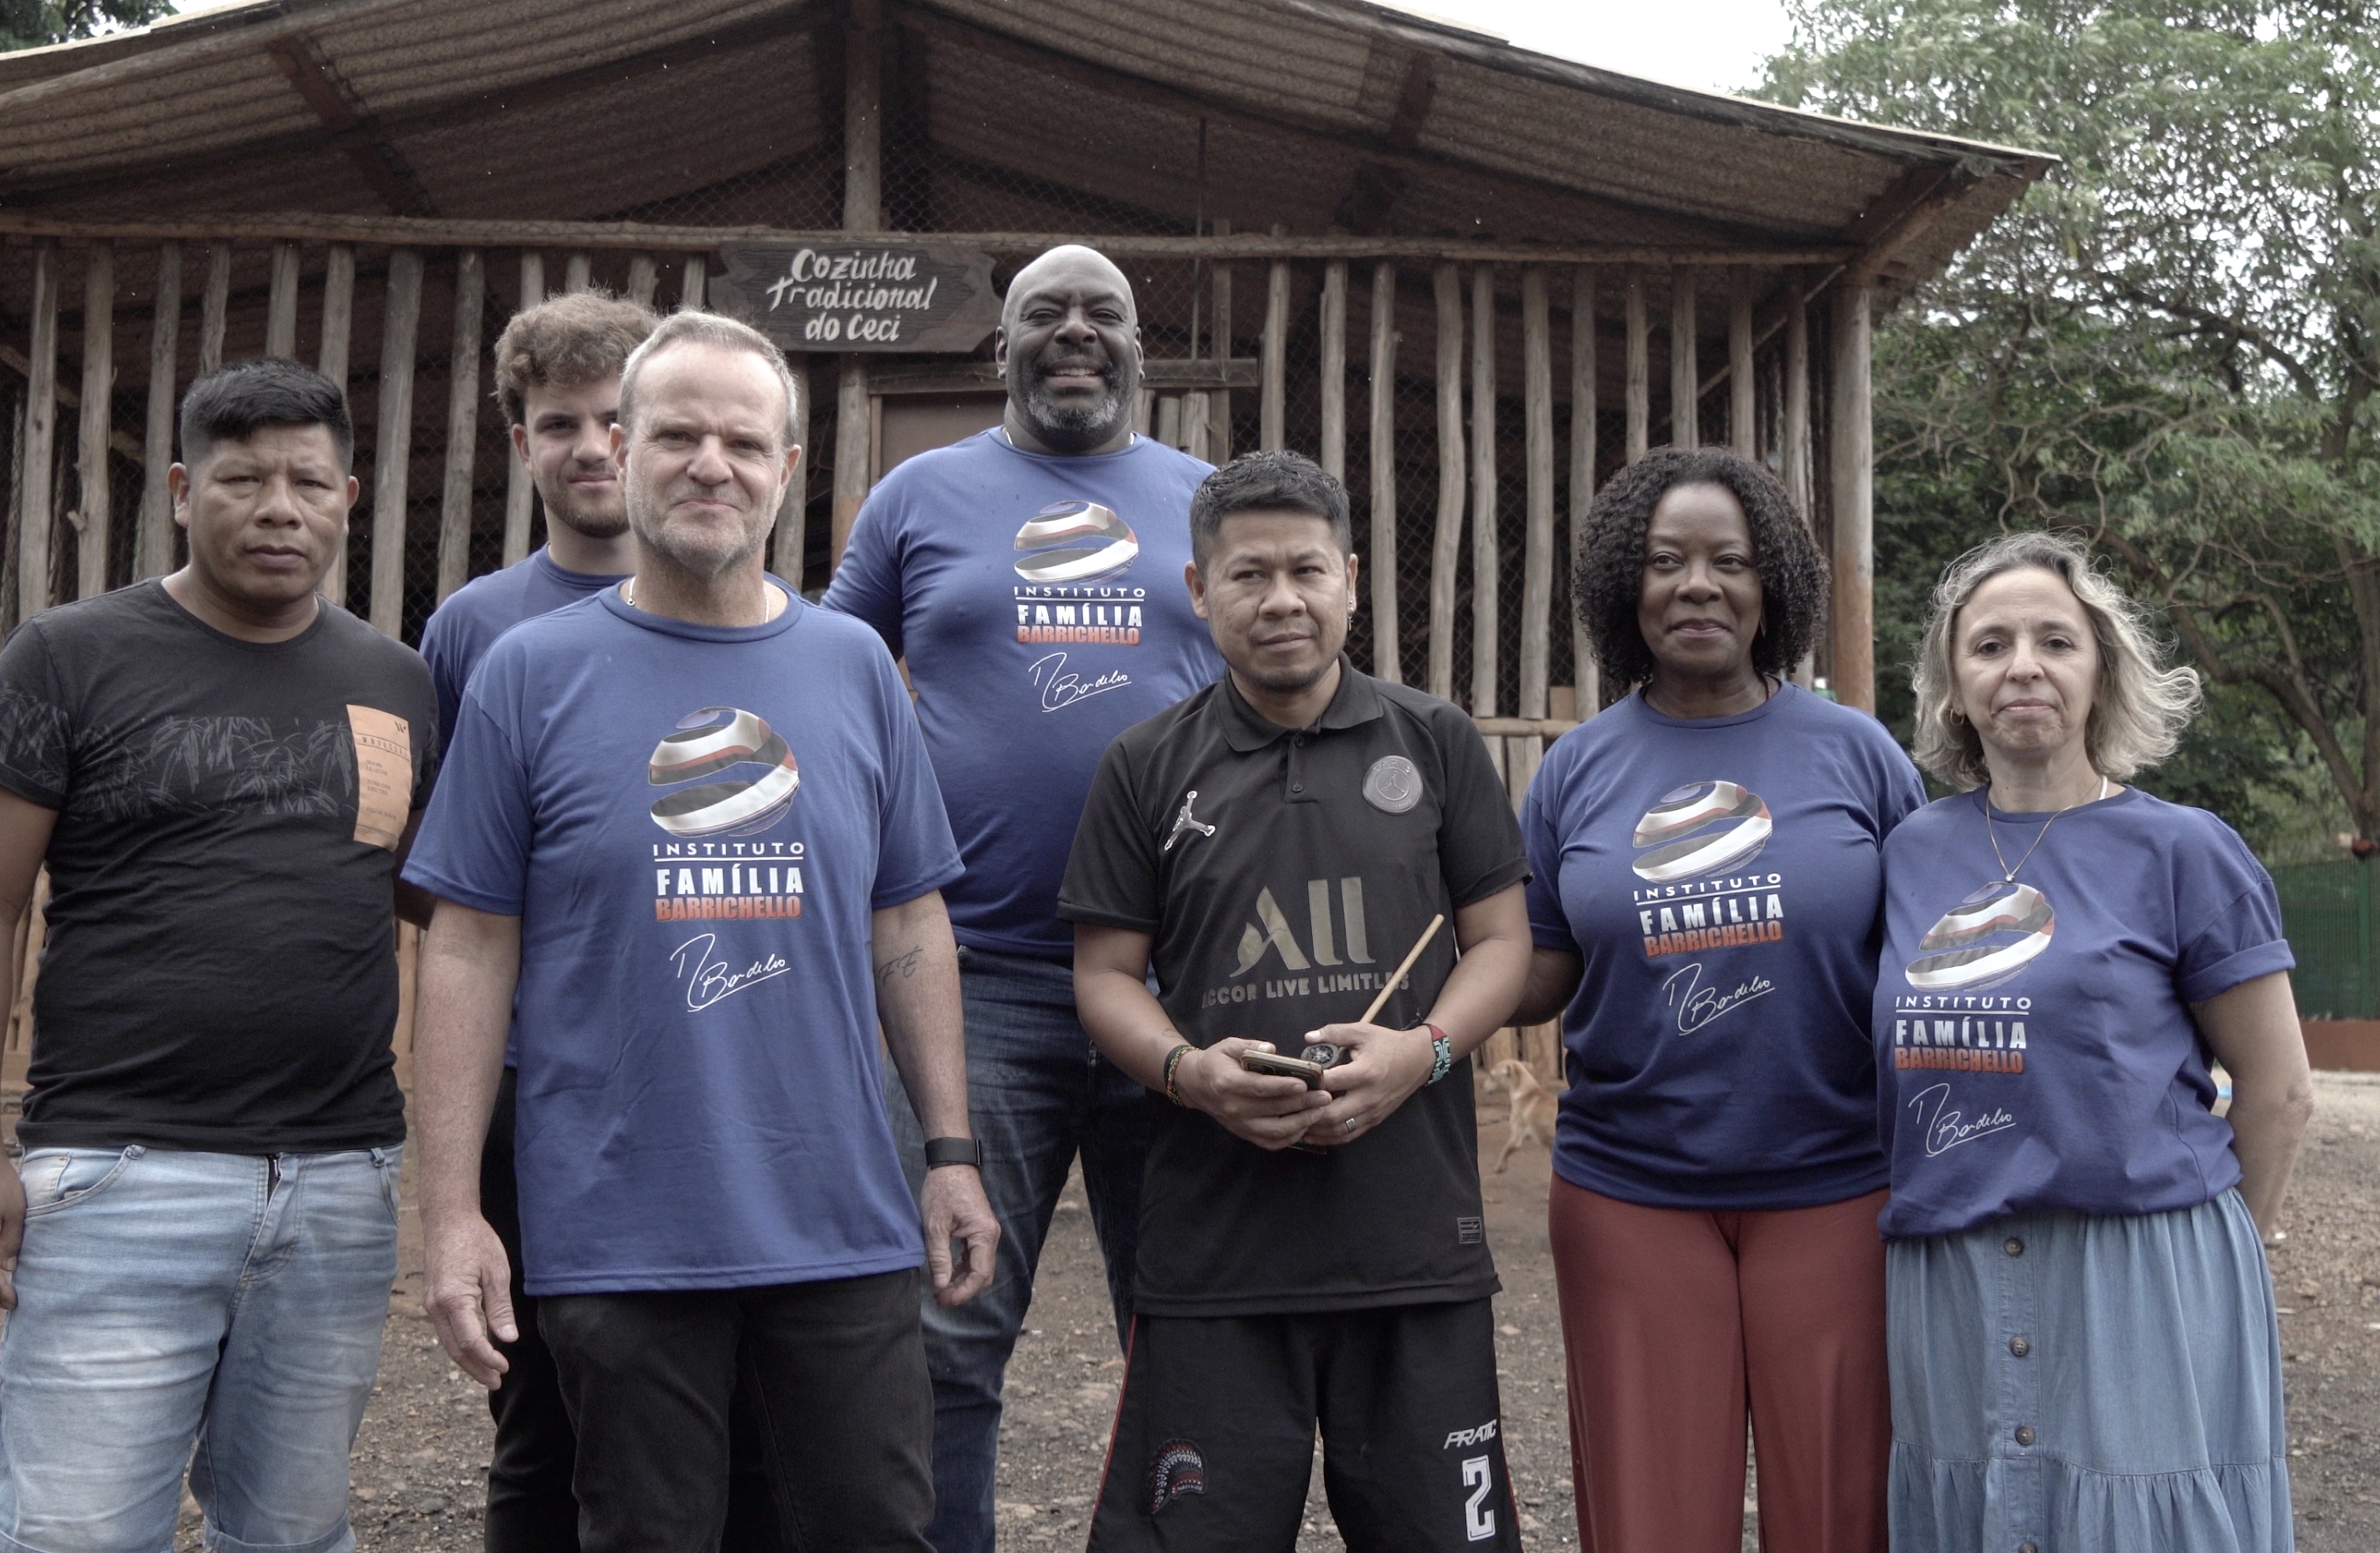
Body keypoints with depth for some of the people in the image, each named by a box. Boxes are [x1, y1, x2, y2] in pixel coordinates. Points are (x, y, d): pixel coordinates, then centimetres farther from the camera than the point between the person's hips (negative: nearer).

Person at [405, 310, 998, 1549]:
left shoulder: (855, 666, 7)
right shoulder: (531, 671, 0)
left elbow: (910, 925, 11)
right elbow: (469, 950, -1)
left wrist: (952, 1150, 7)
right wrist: (450, 1214, -5)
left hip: (843, 1228, 2)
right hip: (616, 1245, -2)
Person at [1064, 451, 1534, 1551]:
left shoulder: (1436, 744, 9)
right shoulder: (1146, 768, 7)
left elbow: (1501, 939, 9)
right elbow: (1105, 973, 7)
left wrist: (1422, 1050, -10)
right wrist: (1189, 1071, -13)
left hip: (1417, 1241, 1)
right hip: (1212, 1243, 0)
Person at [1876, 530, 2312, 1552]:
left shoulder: (2181, 851, -3)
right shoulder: (1910, 854, 7)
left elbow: (2277, 1093, 1)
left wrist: (2202, 1263, 6)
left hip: (2138, 1301, -3)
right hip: (1946, 1292, 4)